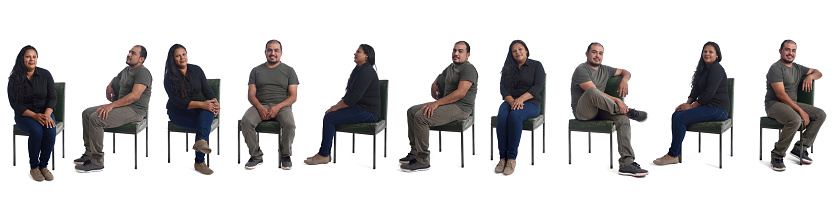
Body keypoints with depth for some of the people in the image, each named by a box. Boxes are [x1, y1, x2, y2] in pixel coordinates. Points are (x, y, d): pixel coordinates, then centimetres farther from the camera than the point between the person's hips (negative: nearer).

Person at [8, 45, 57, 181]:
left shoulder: (45, 75, 1)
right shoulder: (14, 79, -5)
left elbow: (53, 97, -1)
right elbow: (15, 104, -8)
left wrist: (47, 114, -20)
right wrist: (34, 116, -23)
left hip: (44, 112, 2)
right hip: (24, 115, -2)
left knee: (50, 129, -31)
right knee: (36, 130, -33)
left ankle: (44, 165, -16)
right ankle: (33, 167, -17)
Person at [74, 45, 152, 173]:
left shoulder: (142, 72, -14)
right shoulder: (127, 70, 17)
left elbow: (135, 95, -26)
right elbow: (116, 78, 40)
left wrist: (111, 105, -29)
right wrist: (109, 87, 17)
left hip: (134, 110, -10)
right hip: (121, 106, 10)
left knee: (96, 118, -26)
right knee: (86, 113, 9)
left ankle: (97, 161, -21)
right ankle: (89, 153, 8)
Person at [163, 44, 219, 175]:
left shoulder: (196, 70, 7)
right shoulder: (169, 78, -8)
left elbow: (207, 90, 5)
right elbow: (177, 101, -18)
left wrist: (215, 102, -18)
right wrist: (201, 104, -29)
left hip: (197, 110, 4)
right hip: (178, 112, -4)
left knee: (210, 105, -32)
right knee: (205, 124, -31)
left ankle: (201, 141, -50)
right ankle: (199, 162, -32)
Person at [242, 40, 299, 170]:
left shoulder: (288, 70, 11)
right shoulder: (256, 71, 15)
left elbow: (293, 96, 3)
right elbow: (251, 95, 8)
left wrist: (277, 107, -15)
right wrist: (260, 108, -14)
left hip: (282, 106, -1)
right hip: (260, 106, 1)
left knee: (289, 124, -34)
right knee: (246, 121, -30)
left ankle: (286, 156, -10)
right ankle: (256, 156, -17)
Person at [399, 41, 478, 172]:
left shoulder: (468, 69, -12)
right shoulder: (451, 67, 19)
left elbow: (461, 93, -24)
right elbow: (439, 78, 43)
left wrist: (437, 103, -27)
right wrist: (434, 85, 19)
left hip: (460, 108, -10)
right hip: (447, 104, 10)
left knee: (421, 117, -25)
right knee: (412, 111, 9)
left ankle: (423, 160, -22)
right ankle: (415, 152, 7)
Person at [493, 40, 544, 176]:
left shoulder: (536, 65, 7)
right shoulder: (508, 68, 18)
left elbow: (538, 86, -6)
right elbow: (503, 88, 6)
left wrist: (521, 98, -21)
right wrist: (511, 101, -15)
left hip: (530, 103, -3)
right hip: (510, 101, 3)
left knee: (514, 116, -37)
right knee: (502, 116, -33)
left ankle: (512, 158, -36)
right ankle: (503, 157, -34)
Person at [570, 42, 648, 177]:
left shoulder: (604, 70, 18)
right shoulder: (581, 70, -7)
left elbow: (625, 72, 31)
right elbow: (593, 92, -18)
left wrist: (624, 80, 5)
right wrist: (617, 100, -24)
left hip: (599, 111, 7)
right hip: (582, 112, -6)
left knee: (623, 119, -24)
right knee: (592, 91, -39)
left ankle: (626, 163, -32)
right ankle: (627, 111, -24)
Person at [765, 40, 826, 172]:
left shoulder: (797, 68, 15)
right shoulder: (776, 68, -11)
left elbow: (818, 73, 28)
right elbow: (781, 94, -19)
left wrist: (810, 76, 0)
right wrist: (800, 111, -23)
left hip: (793, 104, 9)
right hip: (774, 105, -9)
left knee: (820, 115, -7)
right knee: (795, 120, -37)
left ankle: (799, 148, -4)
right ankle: (777, 156, -23)